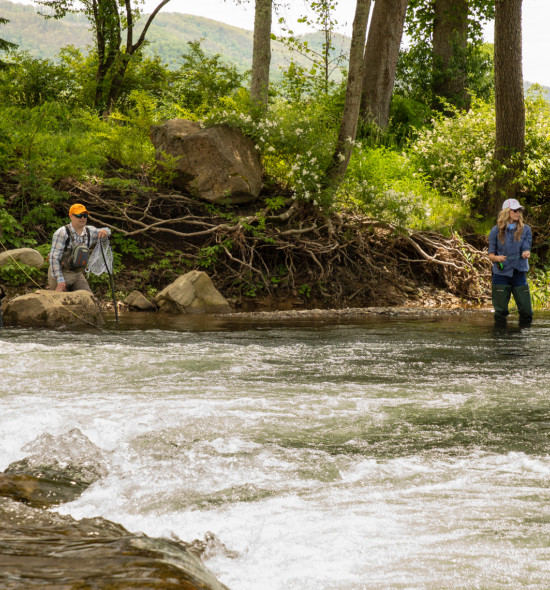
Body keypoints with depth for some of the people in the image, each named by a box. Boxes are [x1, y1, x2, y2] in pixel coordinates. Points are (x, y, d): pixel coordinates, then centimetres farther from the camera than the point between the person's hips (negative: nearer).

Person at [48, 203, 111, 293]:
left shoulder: (90, 231, 3)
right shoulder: (62, 233, -17)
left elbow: (107, 232, 22)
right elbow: (54, 257, -19)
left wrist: (105, 231, -6)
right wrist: (60, 280, -24)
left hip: (77, 274, 6)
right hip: (60, 273, -6)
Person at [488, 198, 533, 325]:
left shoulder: (525, 229, 6)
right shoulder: (496, 231, 2)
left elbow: (526, 251, 0)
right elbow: (491, 255, 4)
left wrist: (526, 253, -25)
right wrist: (497, 258, -20)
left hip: (519, 273, 1)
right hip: (501, 274, -1)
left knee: (526, 312, -3)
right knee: (500, 313, 2)